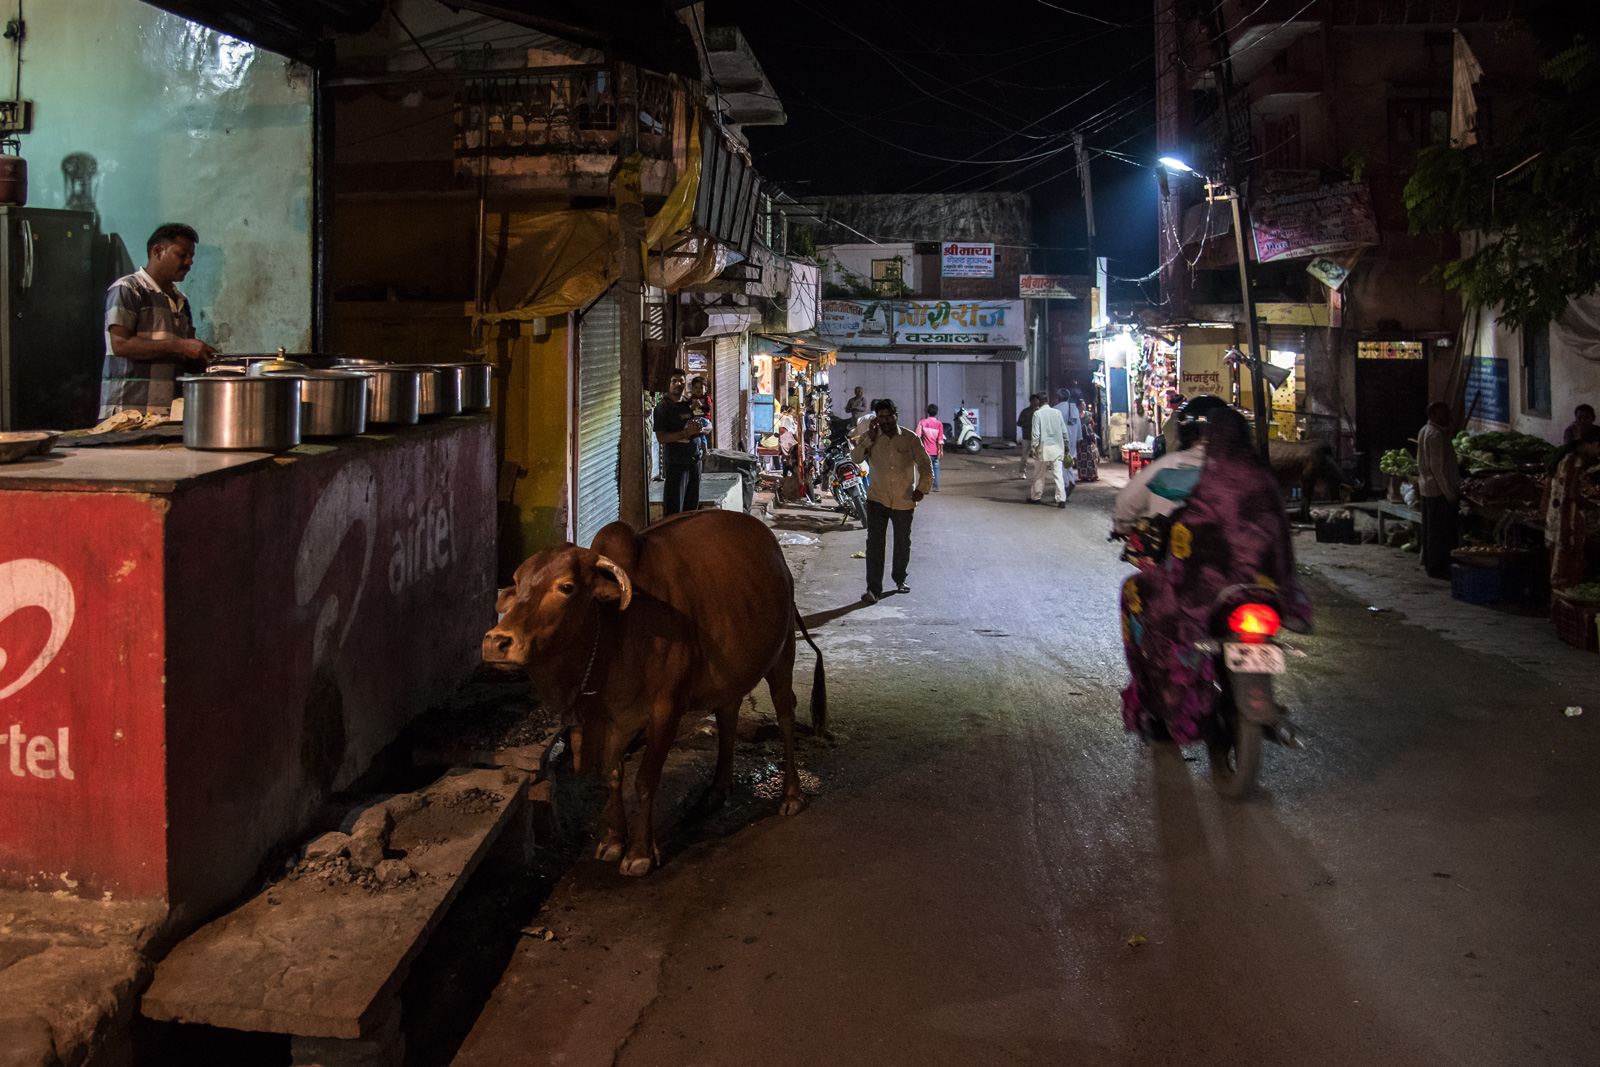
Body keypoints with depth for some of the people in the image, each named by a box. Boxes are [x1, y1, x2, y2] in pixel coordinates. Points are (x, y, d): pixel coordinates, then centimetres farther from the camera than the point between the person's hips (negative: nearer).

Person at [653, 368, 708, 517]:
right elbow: (661, 437, -14)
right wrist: (687, 432, -20)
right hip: (675, 462, -6)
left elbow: (708, 426, 19)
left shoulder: (690, 403, 12)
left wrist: (700, 429, -6)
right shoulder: (663, 407, -6)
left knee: (692, 505, 12)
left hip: (694, 459, 6)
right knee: (673, 508, -5)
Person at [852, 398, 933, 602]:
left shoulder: (910, 438, -1)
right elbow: (855, 457, -10)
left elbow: (924, 465, 0)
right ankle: (874, 588, -8)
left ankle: (899, 579, 36)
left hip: (904, 500, 1)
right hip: (877, 498, -1)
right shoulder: (869, 437, 2)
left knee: (903, 542, 15)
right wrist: (869, 439, -20)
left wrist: (921, 487, -14)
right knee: (874, 542, -10)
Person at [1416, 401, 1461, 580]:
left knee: (1431, 529, 17)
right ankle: (1438, 567, 1)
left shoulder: (1425, 431, 13)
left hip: (1427, 488, 10)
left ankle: (1429, 562, 25)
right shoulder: (1436, 435, -19)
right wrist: (1451, 494, -19)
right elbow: (1438, 468, -22)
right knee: (1442, 530, -4)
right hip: (1439, 490, -10)